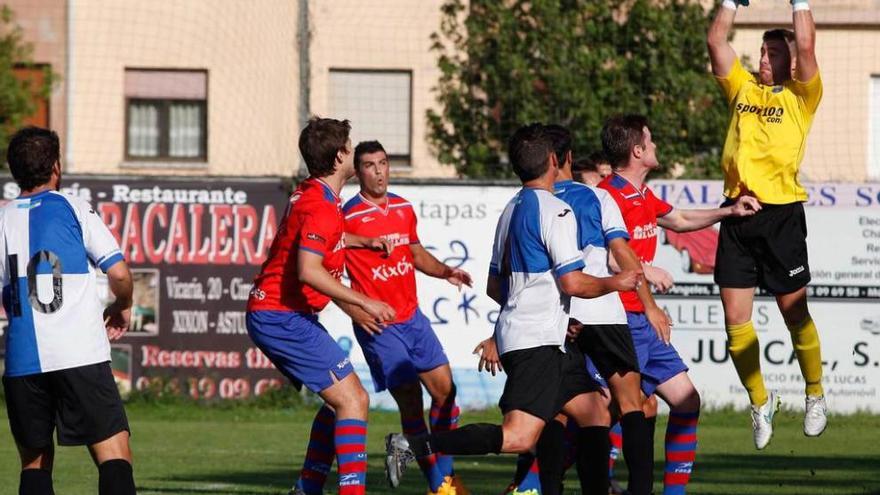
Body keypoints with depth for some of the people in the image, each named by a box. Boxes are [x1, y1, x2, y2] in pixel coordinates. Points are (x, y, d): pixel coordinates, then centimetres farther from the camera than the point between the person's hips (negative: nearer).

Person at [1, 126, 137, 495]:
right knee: (115, 456, -6)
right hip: (81, 353, -3)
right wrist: (122, 308, 19)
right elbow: (119, 273, -2)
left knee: (35, 462, 14)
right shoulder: (73, 209, 3)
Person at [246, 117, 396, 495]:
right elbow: (308, 271, -31)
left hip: (270, 315, 10)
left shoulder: (309, 194, 13)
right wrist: (365, 302, -27)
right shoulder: (322, 207, -19)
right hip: (283, 318, -10)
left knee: (344, 398, 17)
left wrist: (365, 242, 42)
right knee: (352, 400, -13)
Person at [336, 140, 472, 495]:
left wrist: (445, 272, 7)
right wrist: (356, 311, -23)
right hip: (378, 325, -7)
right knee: (411, 404, -6)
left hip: (412, 318, 7)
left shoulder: (403, 209, 9)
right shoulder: (349, 217, -13)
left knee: (445, 390, 5)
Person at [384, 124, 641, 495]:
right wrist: (616, 283, 2)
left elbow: (494, 287, 24)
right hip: (537, 342, -10)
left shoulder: (511, 211, 17)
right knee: (519, 437, -20)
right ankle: (413, 446, -25)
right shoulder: (554, 210, -10)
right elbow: (573, 283, -16)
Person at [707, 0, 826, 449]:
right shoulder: (742, 89, 16)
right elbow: (717, 40, 12)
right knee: (735, 319, 1)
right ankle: (760, 402, 16)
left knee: (794, 312, 3)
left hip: (781, 213, -4)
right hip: (737, 214, 4)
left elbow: (806, 45, -8)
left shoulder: (799, 96, 5)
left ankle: (815, 395, 21)